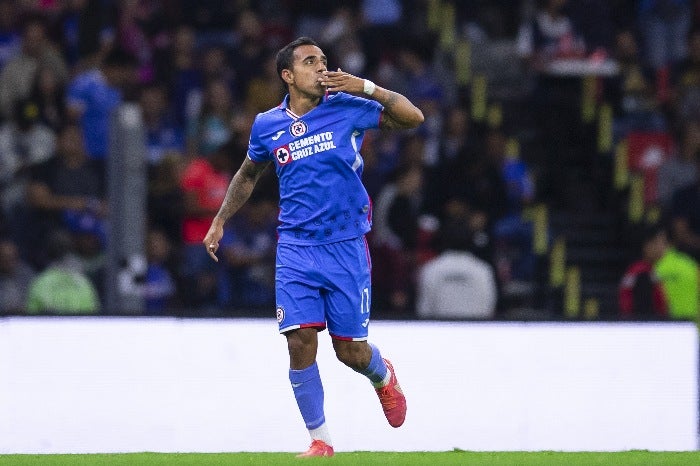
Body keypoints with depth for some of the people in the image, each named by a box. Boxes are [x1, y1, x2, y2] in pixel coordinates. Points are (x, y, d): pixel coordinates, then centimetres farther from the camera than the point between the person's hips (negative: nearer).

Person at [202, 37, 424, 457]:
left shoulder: (347, 108, -3)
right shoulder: (267, 126, 5)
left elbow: (413, 118, -7)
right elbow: (248, 175, 23)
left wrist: (365, 87, -16)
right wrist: (220, 221, 19)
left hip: (346, 247, -1)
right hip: (296, 249, 2)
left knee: (350, 351, 2)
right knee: (300, 342, -10)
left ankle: (383, 375, 39)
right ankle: (320, 439, 2)